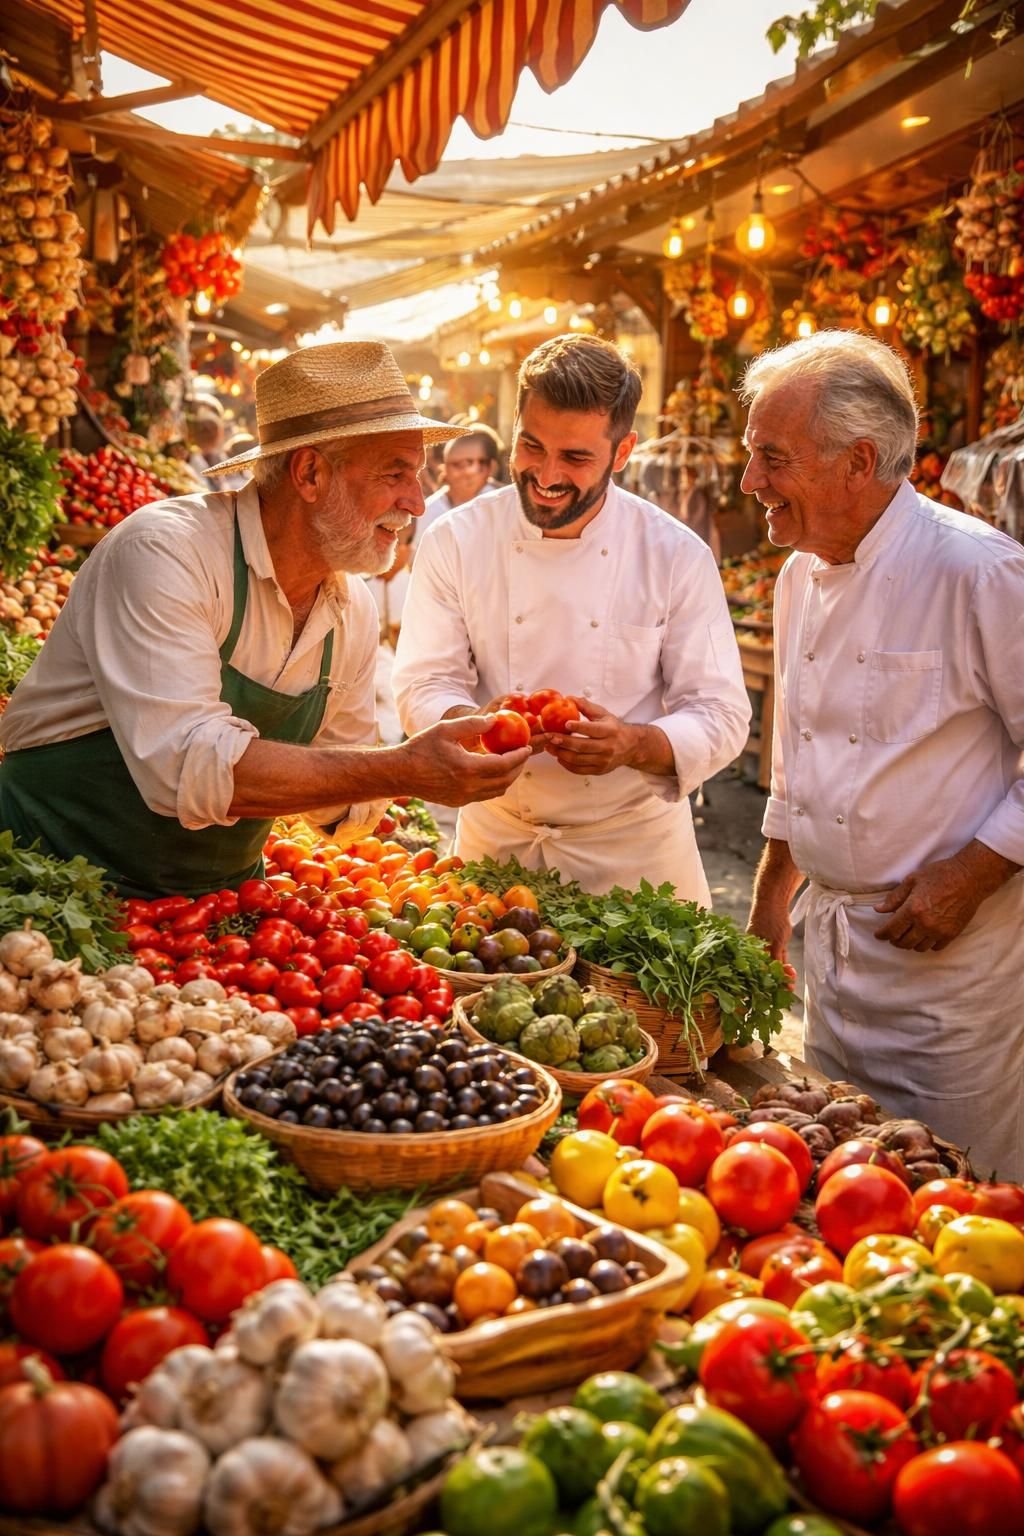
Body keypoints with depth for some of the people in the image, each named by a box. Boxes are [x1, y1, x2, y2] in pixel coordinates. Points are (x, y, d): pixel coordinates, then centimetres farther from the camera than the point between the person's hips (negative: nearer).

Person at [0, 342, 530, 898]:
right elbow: (187, 769, -32)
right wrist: (402, 770, -32)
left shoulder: (354, 610, 2)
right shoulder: (161, 553, -20)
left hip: (222, 894, 6)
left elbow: (343, 804, 10)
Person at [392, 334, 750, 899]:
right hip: (496, 833, 1)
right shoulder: (455, 541, -7)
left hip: (634, 841, -1)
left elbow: (720, 715, -9)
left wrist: (636, 745, -30)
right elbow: (424, 684, -6)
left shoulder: (677, 556, -10)